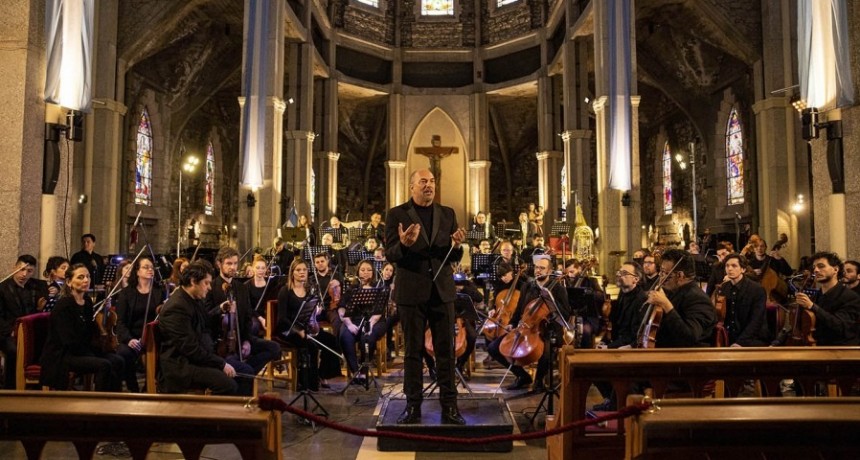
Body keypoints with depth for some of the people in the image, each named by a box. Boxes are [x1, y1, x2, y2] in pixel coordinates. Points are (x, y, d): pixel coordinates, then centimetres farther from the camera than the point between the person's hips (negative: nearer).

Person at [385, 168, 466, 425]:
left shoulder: (447, 214, 9)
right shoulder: (397, 214, 0)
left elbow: (454, 257, 8)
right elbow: (390, 255, -5)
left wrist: (456, 245, -15)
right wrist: (404, 244, -26)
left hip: (442, 291, 3)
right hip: (411, 291, -2)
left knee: (446, 350, 4)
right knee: (413, 350, 6)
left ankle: (449, 407, 12)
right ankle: (413, 406, 16)